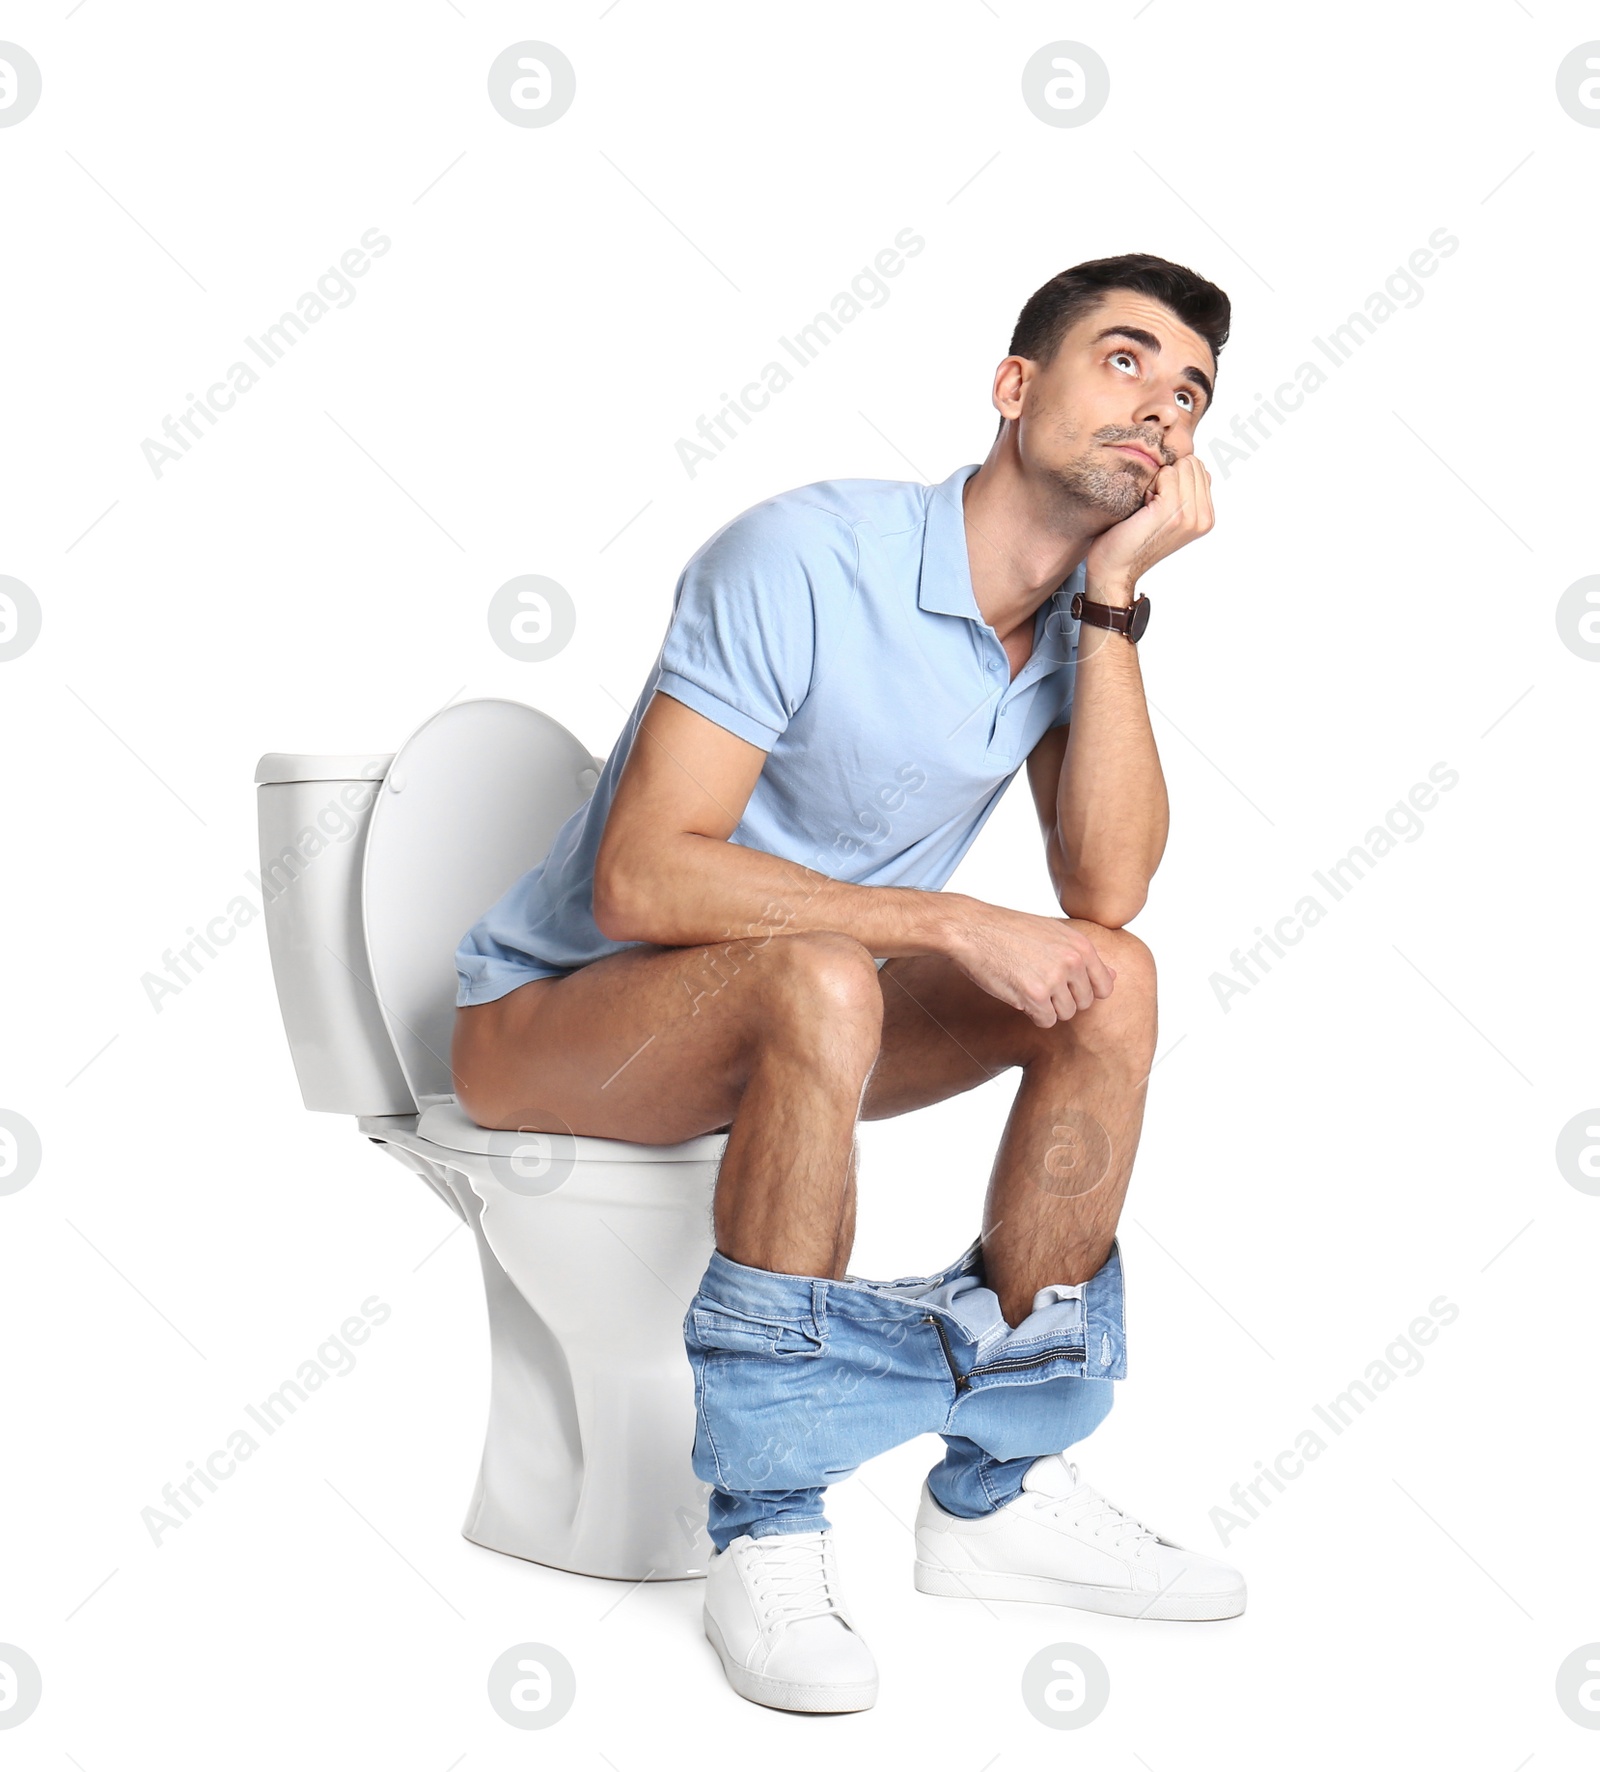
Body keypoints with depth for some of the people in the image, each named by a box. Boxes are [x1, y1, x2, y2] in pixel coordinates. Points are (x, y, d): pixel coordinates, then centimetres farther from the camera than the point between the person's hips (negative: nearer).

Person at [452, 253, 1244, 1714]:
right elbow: (640, 880, -28)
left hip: (780, 1032, 7)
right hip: (550, 1018, -7)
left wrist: (1114, 593, -18)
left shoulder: (1077, 621, 0)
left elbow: (1105, 890, -15)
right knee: (819, 983, -37)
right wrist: (943, 920, -30)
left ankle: (1000, 1488, -5)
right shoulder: (809, 556, -22)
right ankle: (766, 1536, -26)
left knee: (1114, 980, -12)